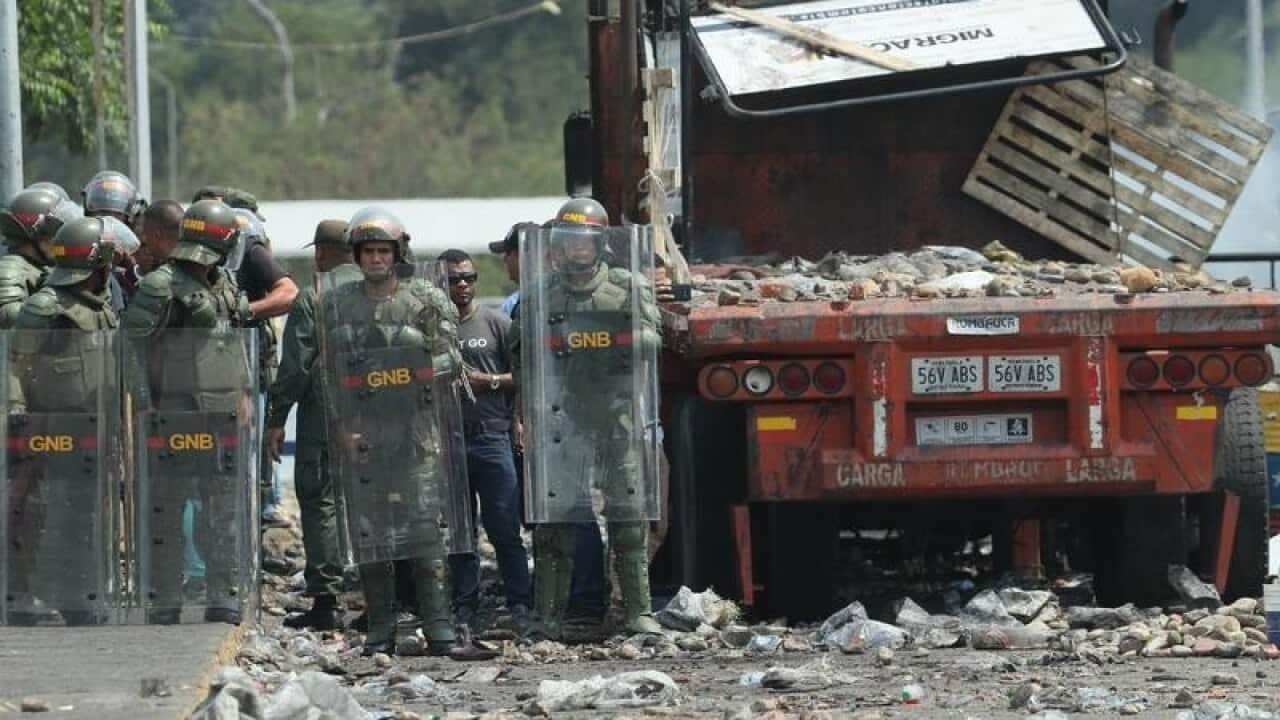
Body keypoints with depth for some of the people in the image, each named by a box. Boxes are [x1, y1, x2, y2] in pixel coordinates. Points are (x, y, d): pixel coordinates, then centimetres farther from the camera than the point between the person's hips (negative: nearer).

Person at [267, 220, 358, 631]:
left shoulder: (313, 300, -7)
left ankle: (326, 601, -6)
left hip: (323, 420, -5)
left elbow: (295, 366, -9)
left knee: (321, 505, -1)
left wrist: (277, 419, -3)